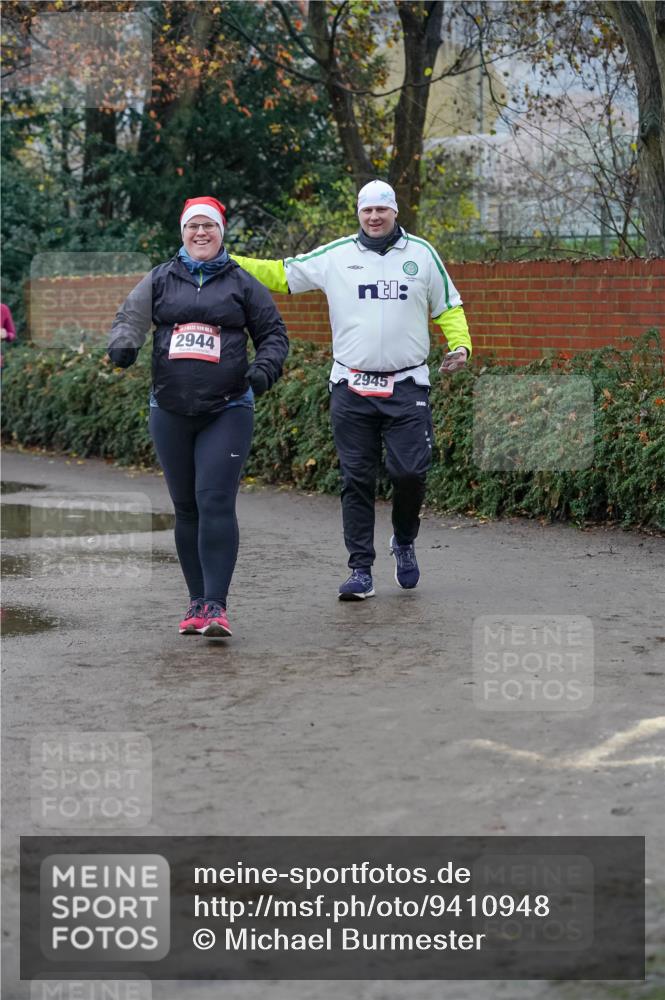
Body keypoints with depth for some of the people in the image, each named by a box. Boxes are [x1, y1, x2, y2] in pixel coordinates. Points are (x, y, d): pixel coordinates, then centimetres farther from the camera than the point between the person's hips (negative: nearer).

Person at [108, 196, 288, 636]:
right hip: (170, 413, 3)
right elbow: (130, 317, 5)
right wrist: (124, 342, -19)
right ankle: (198, 601, 17)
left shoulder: (242, 283, 8)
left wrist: (266, 366, -9)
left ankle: (216, 605, -16)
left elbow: (274, 333, 12)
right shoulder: (161, 280, 12)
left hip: (227, 413, -3)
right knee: (186, 508, 8)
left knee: (216, 503, -15)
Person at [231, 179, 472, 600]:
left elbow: (448, 307, 14)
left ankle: (405, 542, 21)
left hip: (407, 387, -1)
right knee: (357, 481, 1)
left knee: (410, 472, -9)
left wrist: (460, 345, -3)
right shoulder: (335, 256, 6)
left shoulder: (421, 254, 7)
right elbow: (279, 274, 9)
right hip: (352, 388, 1)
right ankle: (361, 570, 7)